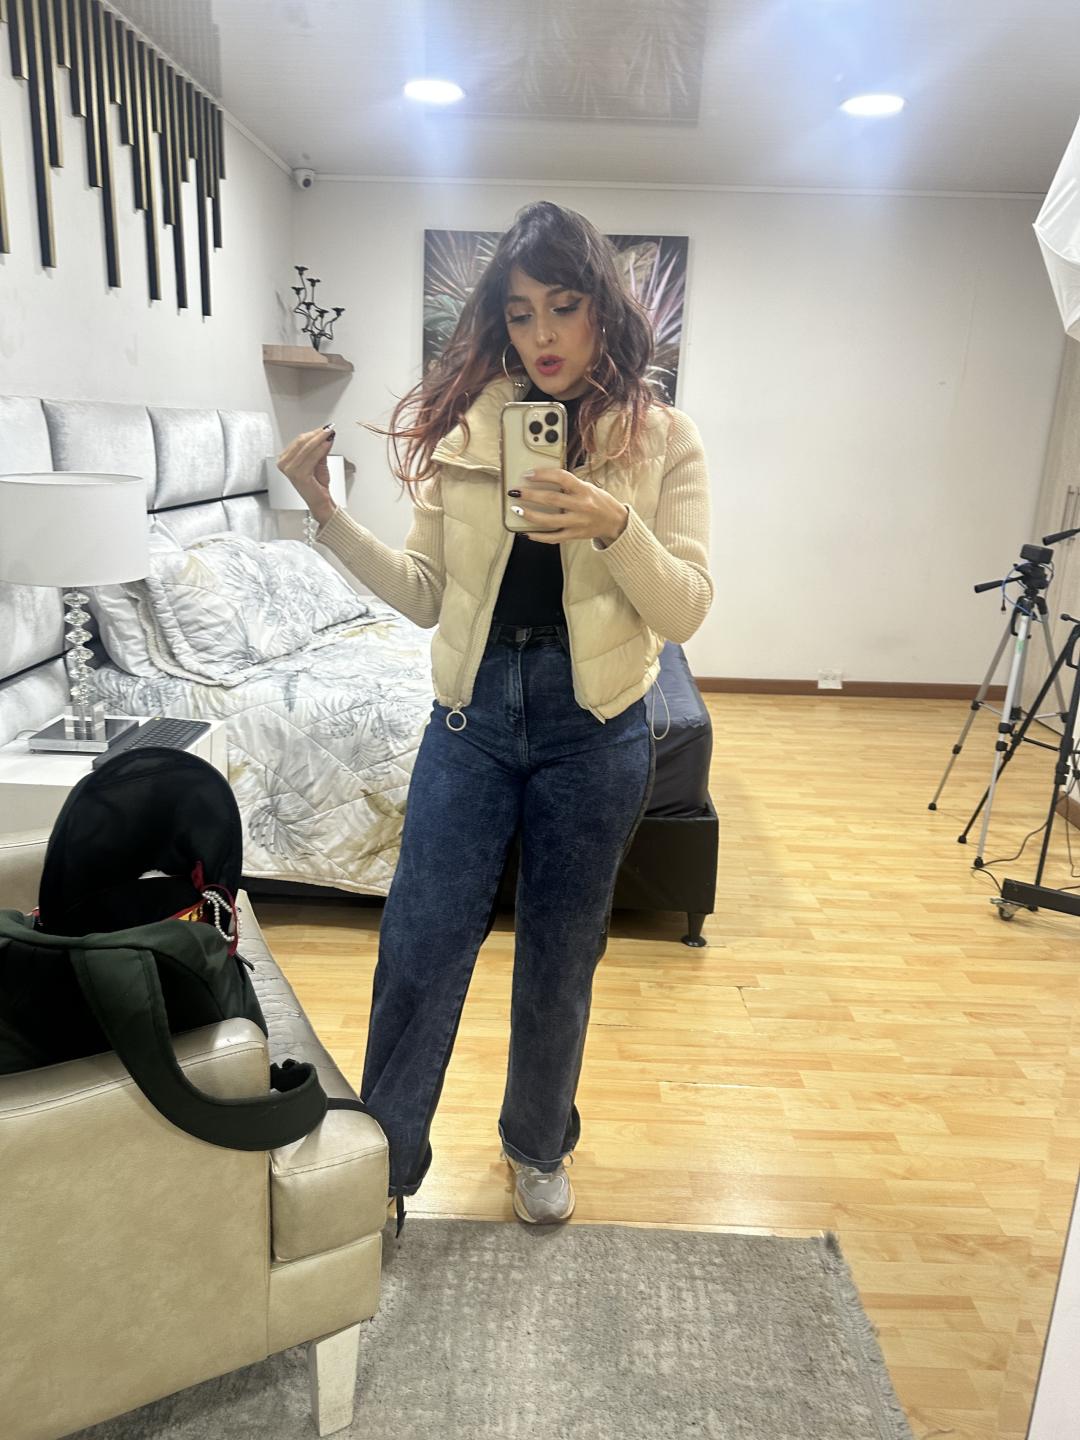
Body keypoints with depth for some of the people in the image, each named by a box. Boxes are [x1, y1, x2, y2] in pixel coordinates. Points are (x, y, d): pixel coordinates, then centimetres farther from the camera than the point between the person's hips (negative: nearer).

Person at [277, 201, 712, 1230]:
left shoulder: (661, 438, -2)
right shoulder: (464, 423, 2)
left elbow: (684, 610, -8)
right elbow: (426, 594, 3)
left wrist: (615, 525, -25)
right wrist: (330, 517, -9)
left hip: (594, 729, -1)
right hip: (472, 715, 1)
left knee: (558, 959, 14)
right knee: (418, 950, 5)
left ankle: (538, 1145, 41)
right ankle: (380, 1166, 29)